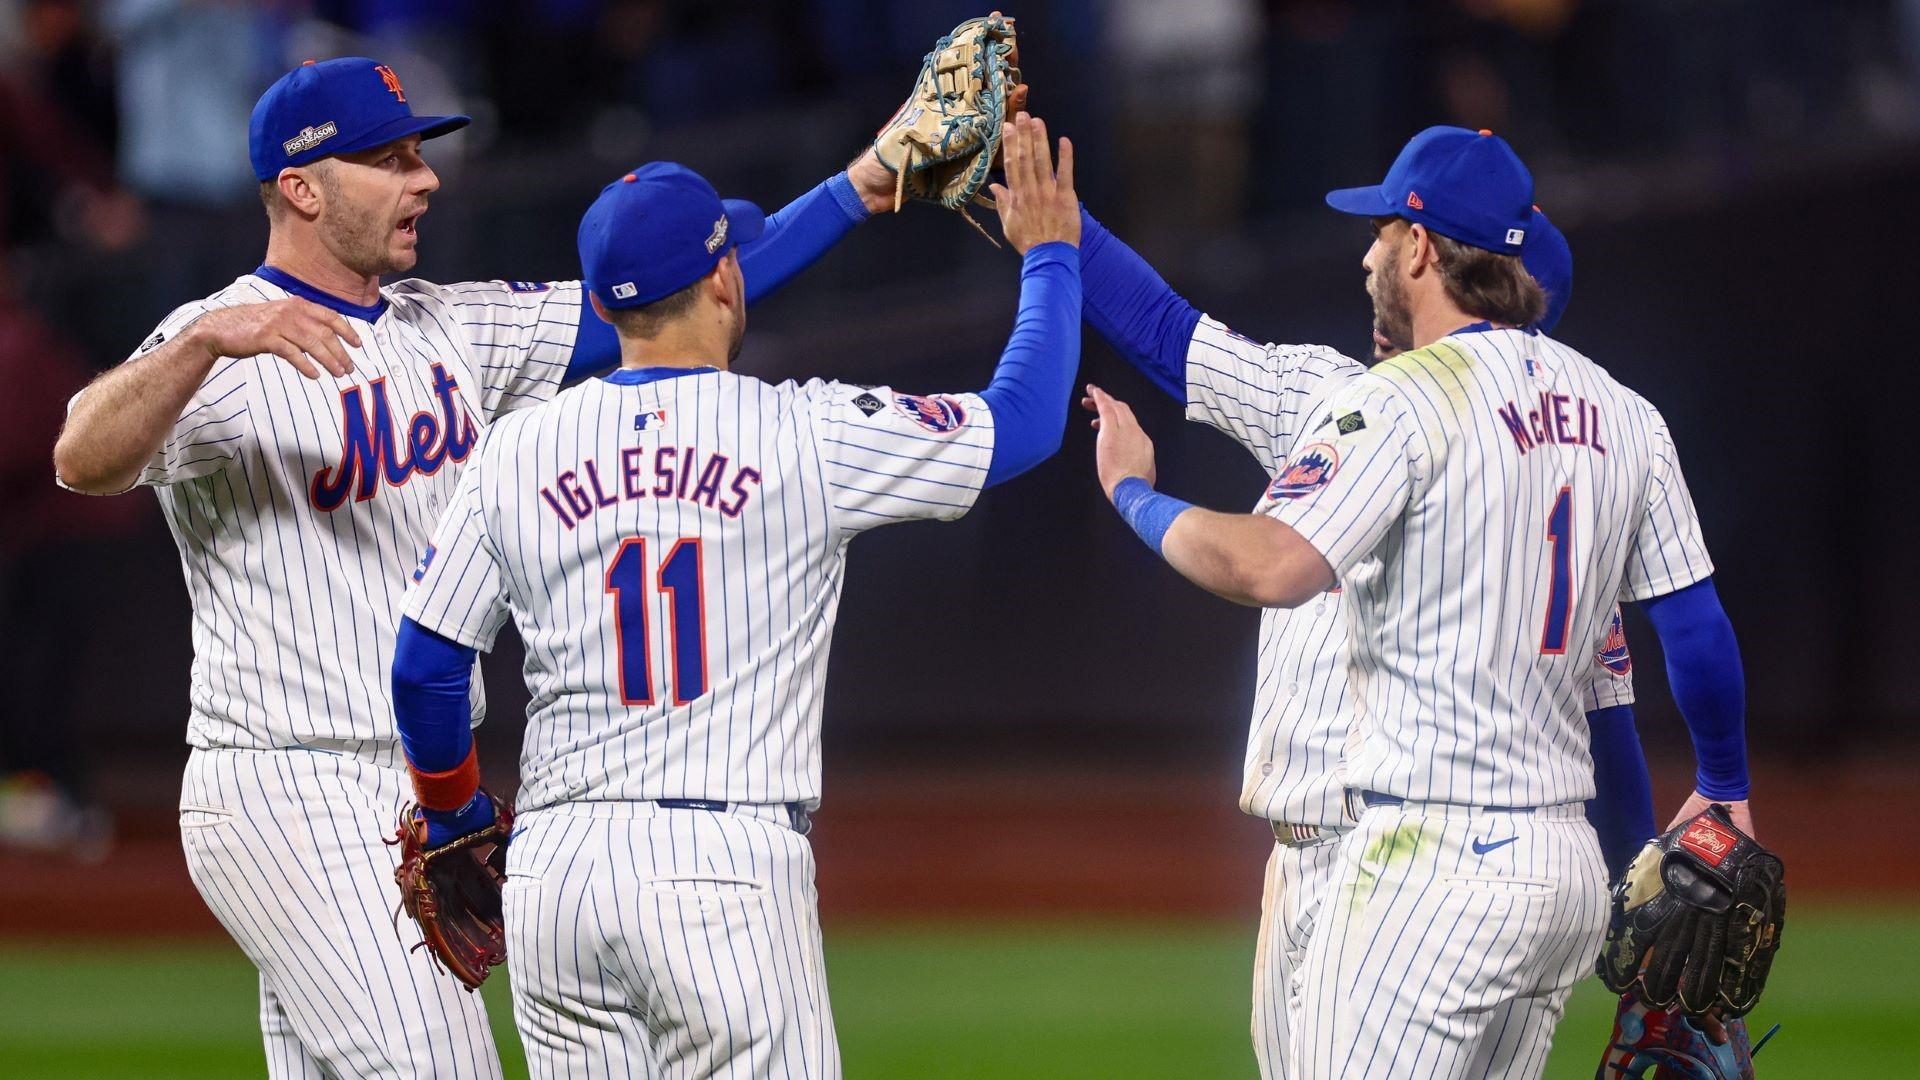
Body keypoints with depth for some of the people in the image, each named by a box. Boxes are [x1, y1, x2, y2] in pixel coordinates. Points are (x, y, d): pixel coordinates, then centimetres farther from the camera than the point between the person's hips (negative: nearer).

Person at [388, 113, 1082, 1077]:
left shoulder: (517, 450, 7)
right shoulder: (805, 435, -3)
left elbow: (424, 667, 10)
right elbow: (1024, 419, 6)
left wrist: (453, 813, 28)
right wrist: (1048, 255, 22)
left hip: (553, 871, 4)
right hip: (729, 868, -4)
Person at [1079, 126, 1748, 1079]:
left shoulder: (1399, 402, -11)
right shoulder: (1623, 416, 12)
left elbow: (1274, 567, -26)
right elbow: (1698, 625, 15)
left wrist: (1133, 493, -9)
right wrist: (1723, 789, 30)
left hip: (1435, 861, -8)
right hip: (1572, 865, 8)